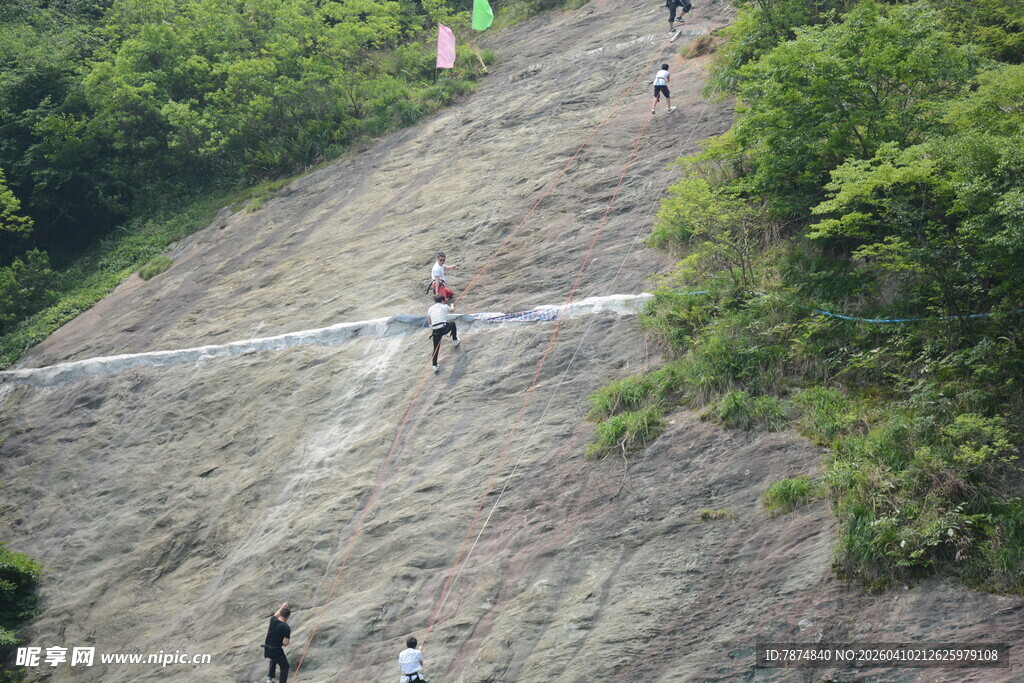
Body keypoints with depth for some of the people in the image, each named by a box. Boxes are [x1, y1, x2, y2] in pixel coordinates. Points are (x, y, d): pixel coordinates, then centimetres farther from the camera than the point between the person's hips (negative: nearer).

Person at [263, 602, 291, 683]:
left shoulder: (273, 620, -6)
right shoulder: (286, 628, -20)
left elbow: (275, 615, 21)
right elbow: (285, 643, -22)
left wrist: (282, 607, 31)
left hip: (267, 650, 6)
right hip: (277, 651, -6)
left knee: (274, 660, 37)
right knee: (284, 667, 15)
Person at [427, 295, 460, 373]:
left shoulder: (430, 309, 13)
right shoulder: (444, 306, 6)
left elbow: (429, 322, 20)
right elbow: (452, 309, 28)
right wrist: (452, 306, 52)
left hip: (435, 331, 2)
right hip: (445, 328, -2)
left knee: (436, 348, 9)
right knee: (453, 324, 32)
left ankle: (434, 365, -1)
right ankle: (455, 341, 44)